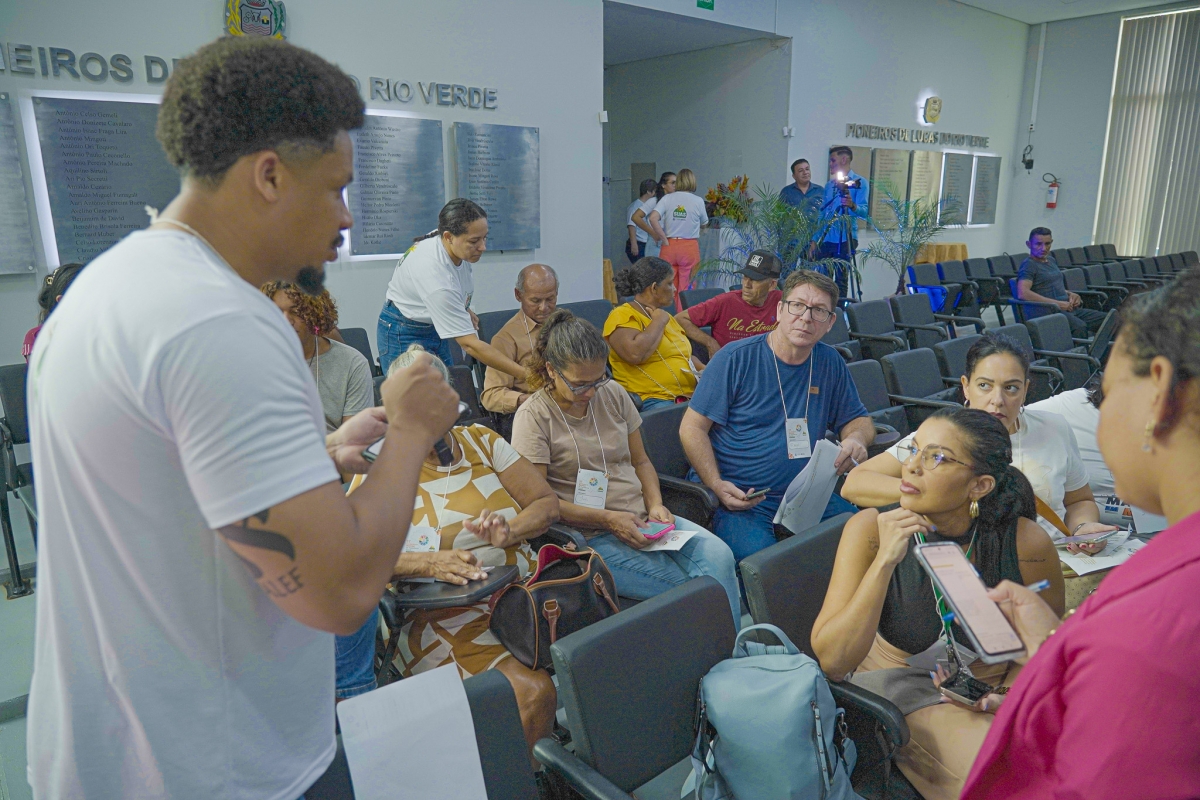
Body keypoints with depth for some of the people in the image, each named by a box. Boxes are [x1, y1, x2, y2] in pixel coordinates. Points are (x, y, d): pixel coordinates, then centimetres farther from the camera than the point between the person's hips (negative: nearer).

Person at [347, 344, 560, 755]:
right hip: (447, 618, -3)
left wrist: (510, 531, -12)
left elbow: (547, 503, 9)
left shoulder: (481, 440, 11)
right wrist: (428, 562, -24)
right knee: (533, 691, -26)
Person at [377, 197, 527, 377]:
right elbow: (469, 344, -36)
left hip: (435, 329, 8)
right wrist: (525, 374, -38)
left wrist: (463, 309, 0)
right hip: (405, 335, -8)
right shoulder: (433, 272, -36)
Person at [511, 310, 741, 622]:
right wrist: (607, 519, -16)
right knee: (690, 589, -25)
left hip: (640, 519, 6)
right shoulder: (533, 417, -6)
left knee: (719, 555, -21)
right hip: (591, 536, -5)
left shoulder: (613, 394, 10)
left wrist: (655, 505, -1)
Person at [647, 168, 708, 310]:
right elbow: (704, 224, 11)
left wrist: (664, 239, -6)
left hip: (669, 246, 1)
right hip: (690, 247, -1)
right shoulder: (698, 201, -1)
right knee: (686, 288, 6)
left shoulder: (667, 198, 0)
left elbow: (653, 218, -13)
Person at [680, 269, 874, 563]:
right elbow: (692, 429, -6)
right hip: (737, 495, -5)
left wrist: (855, 439, -6)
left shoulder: (830, 363, 8)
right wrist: (717, 485, -19)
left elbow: (858, 420, 20)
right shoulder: (735, 359, -6)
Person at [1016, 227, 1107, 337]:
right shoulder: (1028, 265, -7)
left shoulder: (1051, 260, 21)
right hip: (1046, 311, -9)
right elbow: (1022, 293, -24)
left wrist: (1070, 294, 11)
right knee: (1079, 327, -36)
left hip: (1069, 308, 9)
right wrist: (1057, 303, -21)